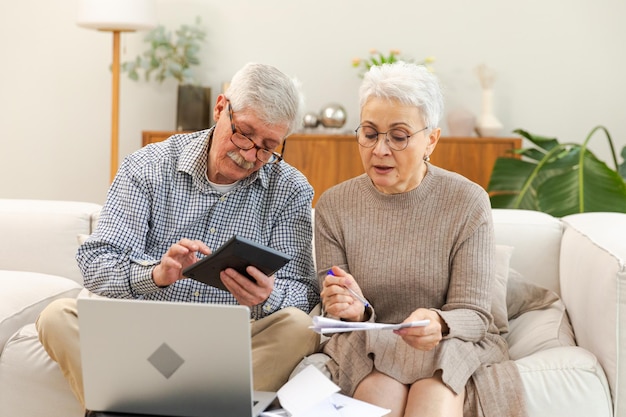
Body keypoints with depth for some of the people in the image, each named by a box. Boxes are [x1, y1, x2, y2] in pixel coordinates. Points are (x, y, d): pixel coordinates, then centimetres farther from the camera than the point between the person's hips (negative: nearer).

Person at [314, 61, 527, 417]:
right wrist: (354, 311, -23)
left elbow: (473, 314, -8)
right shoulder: (333, 207, -1)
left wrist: (439, 324, -30)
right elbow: (334, 317, 0)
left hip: (452, 346, -1)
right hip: (365, 348, 1)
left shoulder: (469, 203, -6)